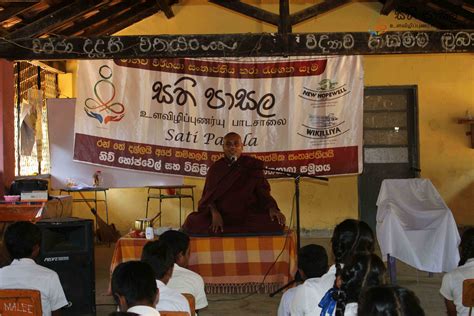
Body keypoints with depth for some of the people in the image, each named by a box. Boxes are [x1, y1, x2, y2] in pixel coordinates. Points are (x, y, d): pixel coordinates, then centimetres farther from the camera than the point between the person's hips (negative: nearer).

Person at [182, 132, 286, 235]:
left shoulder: (252, 165, 10)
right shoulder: (216, 168, 12)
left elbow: (262, 192, 6)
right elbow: (209, 196, 4)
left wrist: (272, 208, -15)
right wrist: (214, 212, -17)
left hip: (249, 216, 1)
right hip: (221, 214, -1)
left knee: (276, 224, -30)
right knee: (192, 222, -29)